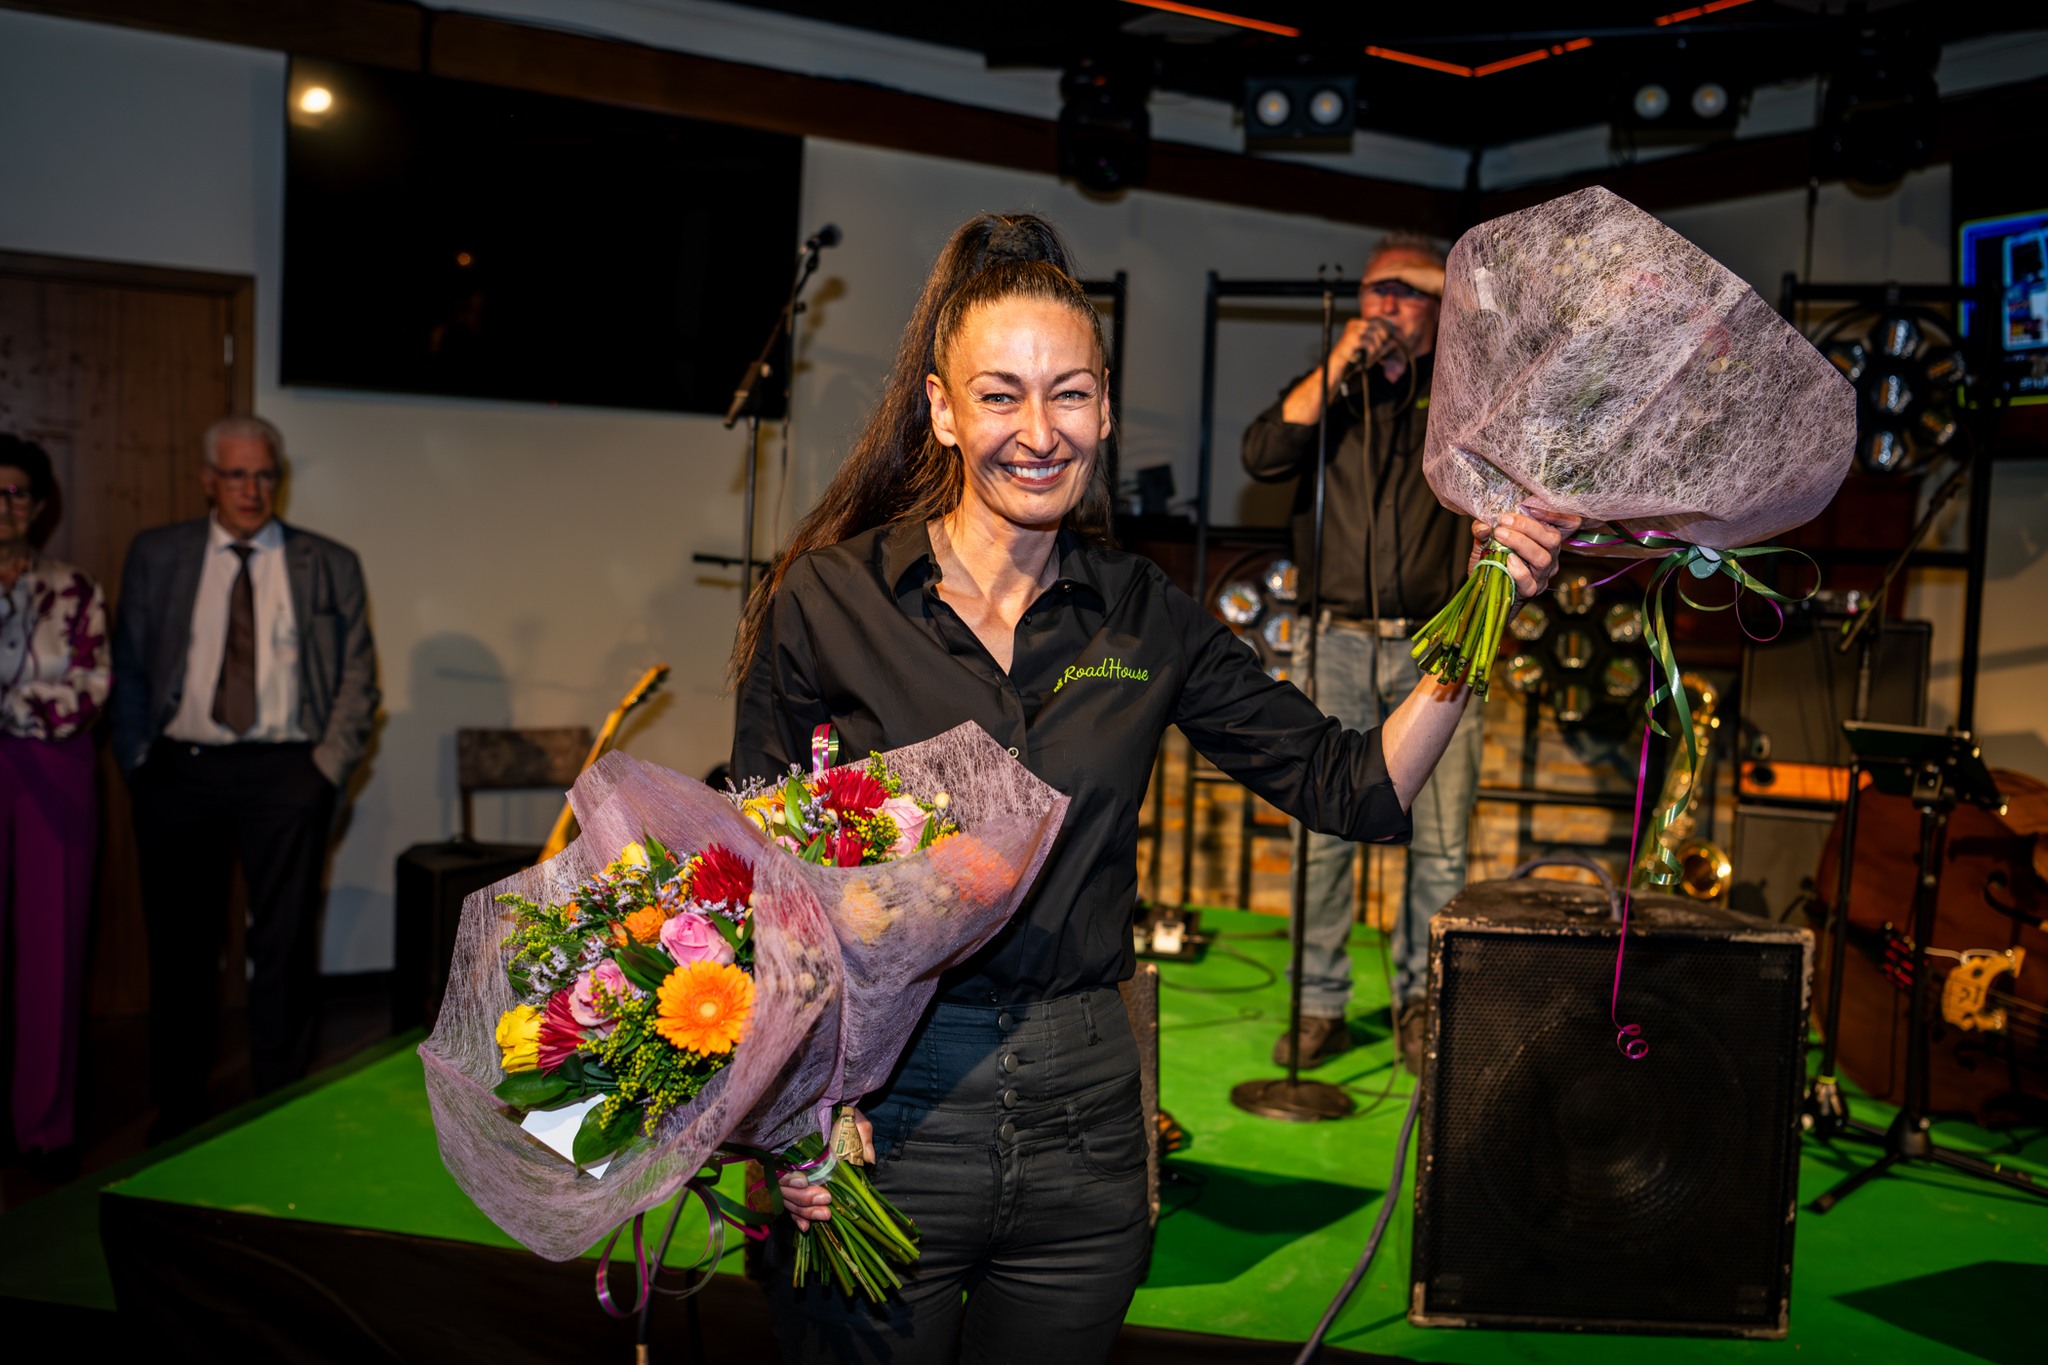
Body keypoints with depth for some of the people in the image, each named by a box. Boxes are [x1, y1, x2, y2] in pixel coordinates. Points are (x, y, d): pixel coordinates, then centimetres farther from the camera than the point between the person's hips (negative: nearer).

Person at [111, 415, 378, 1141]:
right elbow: (128, 668, 10)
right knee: (180, 949, 8)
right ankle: (176, 1114, 21)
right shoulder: (156, 555, 9)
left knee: (284, 947, 1)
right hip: (179, 769, 1)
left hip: (286, 769, -1)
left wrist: (328, 768, -5)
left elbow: (358, 678, 5)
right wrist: (137, 762, 2)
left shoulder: (329, 565, 6)